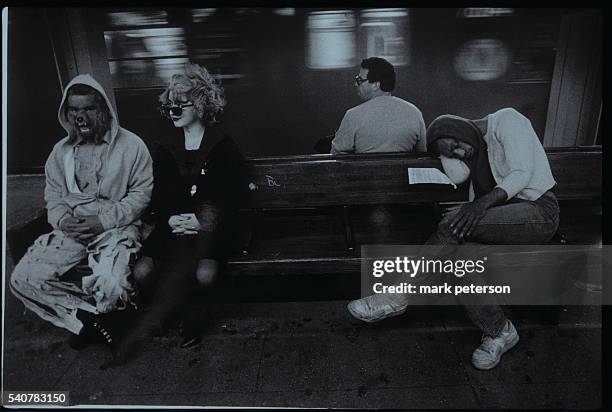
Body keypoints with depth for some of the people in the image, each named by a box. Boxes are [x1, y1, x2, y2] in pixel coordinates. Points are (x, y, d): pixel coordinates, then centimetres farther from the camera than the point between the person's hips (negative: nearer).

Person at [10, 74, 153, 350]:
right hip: (71, 230, 5)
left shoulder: (132, 146, -4)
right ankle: (95, 315, -5)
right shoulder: (61, 151, 11)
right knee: (22, 279, -13)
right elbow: (53, 196, 14)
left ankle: (85, 316, 6)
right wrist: (62, 219, -10)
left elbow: (141, 194, -6)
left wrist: (103, 221, -15)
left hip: (116, 227, -5)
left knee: (112, 288, -30)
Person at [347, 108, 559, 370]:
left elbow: (521, 173, -17)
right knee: (457, 255, -24)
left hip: (538, 211, -7)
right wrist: (447, 147, 0)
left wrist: (484, 201, -31)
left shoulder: (506, 120, -5)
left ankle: (398, 296, -23)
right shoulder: (475, 148, 18)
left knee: (455, 223, -30)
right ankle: (498, 331, -13)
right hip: (504, 217, 7)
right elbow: (457, 176, 1)